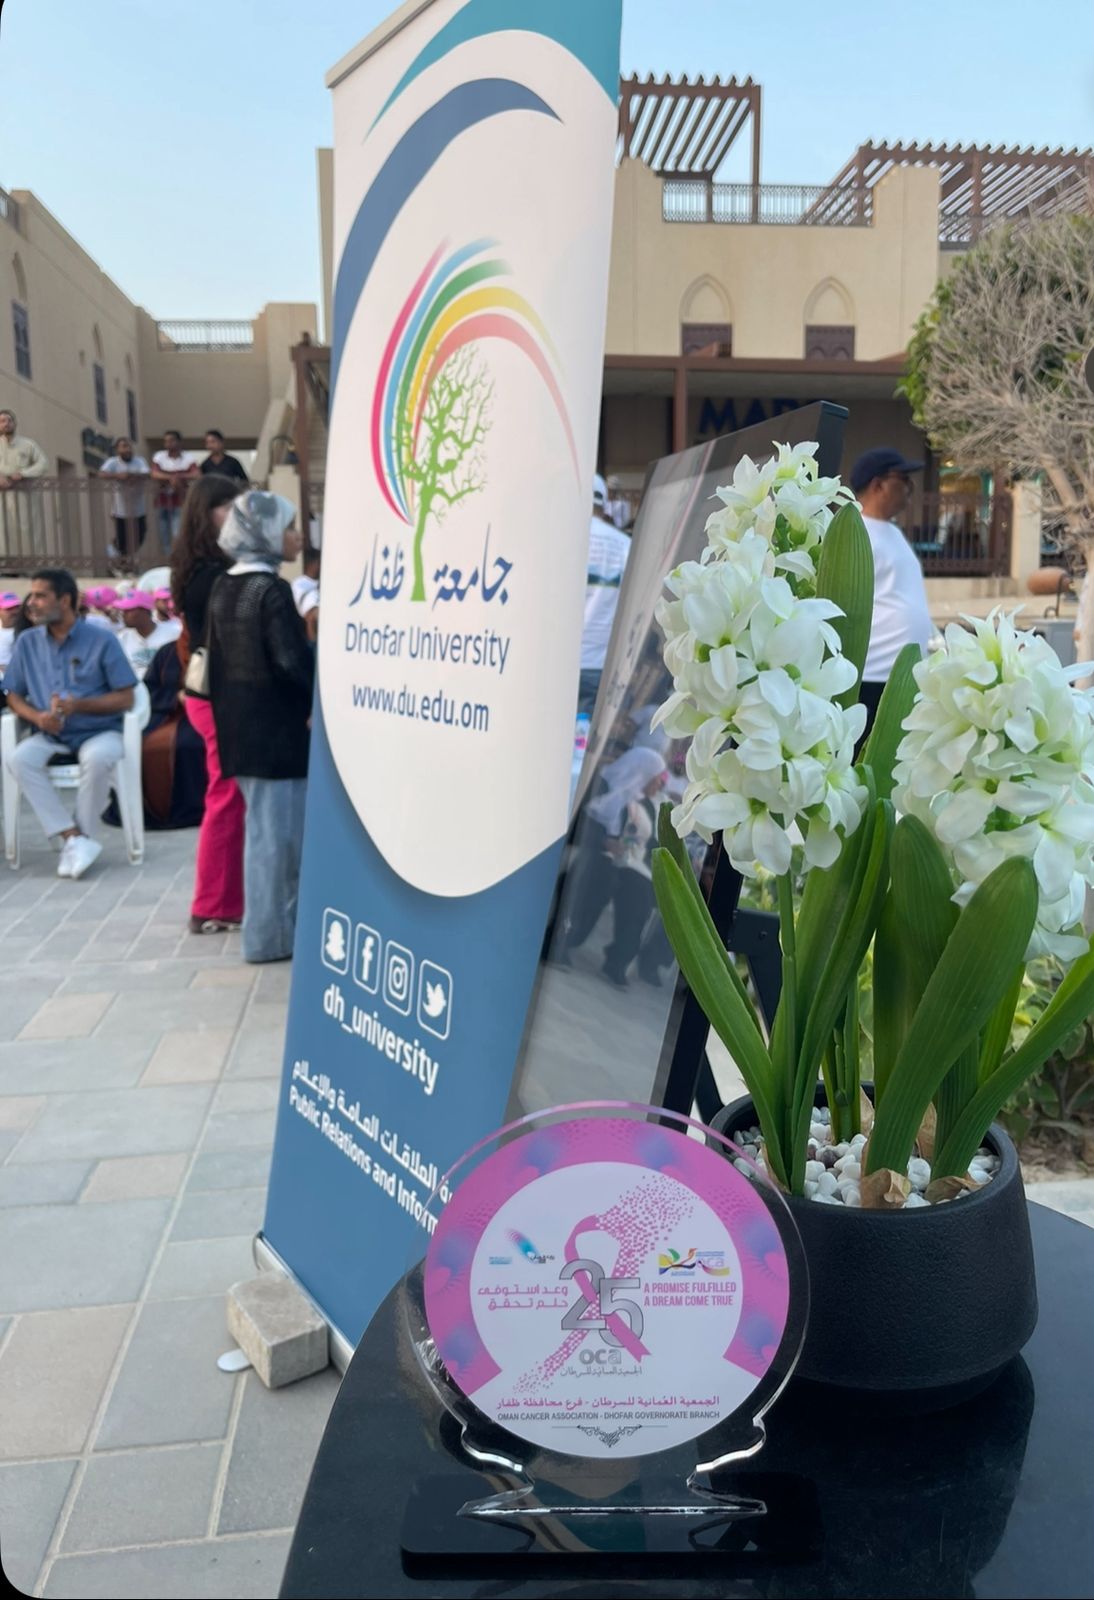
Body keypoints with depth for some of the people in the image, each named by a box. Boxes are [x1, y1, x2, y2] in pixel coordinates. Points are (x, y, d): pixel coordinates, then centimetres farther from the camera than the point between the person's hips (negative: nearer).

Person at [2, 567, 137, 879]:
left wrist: (79, 705, -19)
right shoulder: (27, 642, 6)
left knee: (97, 758, -37)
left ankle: (79, 839, -19)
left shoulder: (101, 640, -5)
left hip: (99, 731, -3)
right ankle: (75, 839, -27)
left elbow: (125, 699, -6)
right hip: (50, 735, 4)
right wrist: (37, 717, -12)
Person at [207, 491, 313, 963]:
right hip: (275, 725, -9)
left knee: (262, 826, 19)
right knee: (277, 830, 0)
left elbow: (218, 656, 13)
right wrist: (318, 703, -5)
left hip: (239, 724, 9)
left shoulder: (223, 588, 9)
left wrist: (227, 710, 18)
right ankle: (269, 934, 8)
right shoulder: (272, 590, -16)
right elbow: (292, 662, -21)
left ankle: (266, 923, 29)